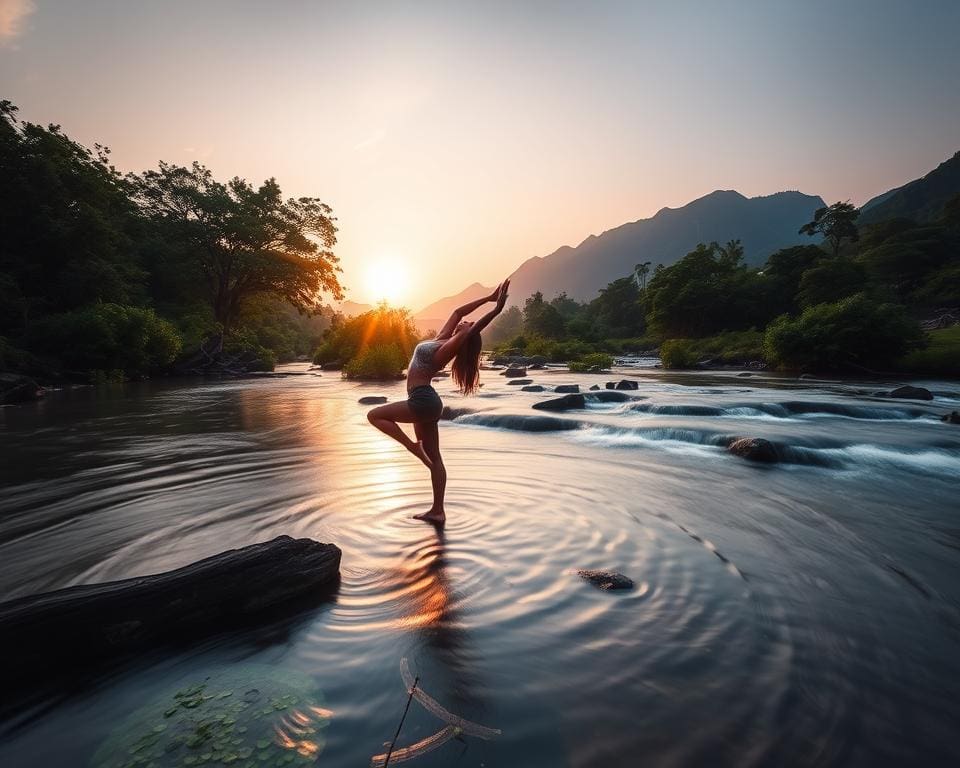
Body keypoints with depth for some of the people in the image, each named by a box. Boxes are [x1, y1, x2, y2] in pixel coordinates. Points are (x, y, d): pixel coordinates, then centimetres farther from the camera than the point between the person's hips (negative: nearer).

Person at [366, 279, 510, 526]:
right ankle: (438, 511, 13)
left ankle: (413, 446, -4)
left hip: (422, 400, -9)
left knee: (374, 415, 0)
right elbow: (458, 311, 16)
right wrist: (489, 298, 18)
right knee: (434, 457, 8)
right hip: (427, 401, 9)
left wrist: (496, 309, -38)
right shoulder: (441, 340, 7)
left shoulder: (445, 349, -16)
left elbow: (472, 330, -31)